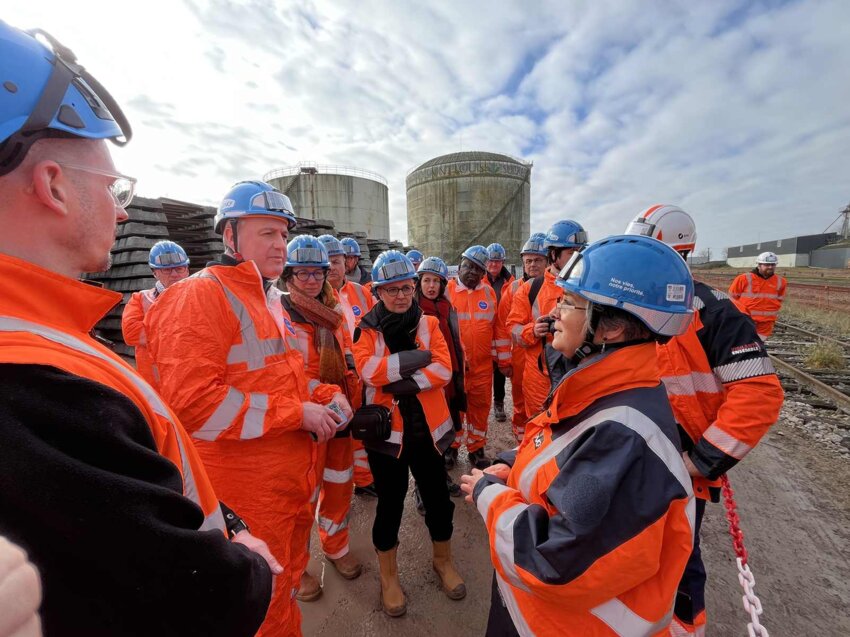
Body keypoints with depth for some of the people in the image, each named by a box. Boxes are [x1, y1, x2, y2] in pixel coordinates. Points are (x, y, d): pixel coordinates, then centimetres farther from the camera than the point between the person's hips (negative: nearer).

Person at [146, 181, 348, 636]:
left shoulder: (271, 299, 12)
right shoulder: (200, 296, -17)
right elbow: (191, 402, -27)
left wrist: (327, 395, 1)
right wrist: (297, 413, -23)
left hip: (293, 479, 9)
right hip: (246, 498, -8)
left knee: (286, 581, 28)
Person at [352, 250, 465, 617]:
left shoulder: (428, 323, 0)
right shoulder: (366, 329, -6)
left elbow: (444, 369, -12)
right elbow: (368, 370, -23)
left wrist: (405, 382, -23)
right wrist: (418, 357, -21)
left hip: (428, 428, 3)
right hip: (387, 430, -2)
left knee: (437, 497, 18)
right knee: (390, 502, 14)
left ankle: (443, 561, 46)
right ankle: (388, 576, 40)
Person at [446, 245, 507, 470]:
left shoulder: (489, 292, 3)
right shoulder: (447, 291, -5)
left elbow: (498, 327, 7)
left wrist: (503, 358, 7)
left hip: (483, 364, 2)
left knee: (480, 407, 13)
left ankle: (476, 449, 31)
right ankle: (451, 447, 32)